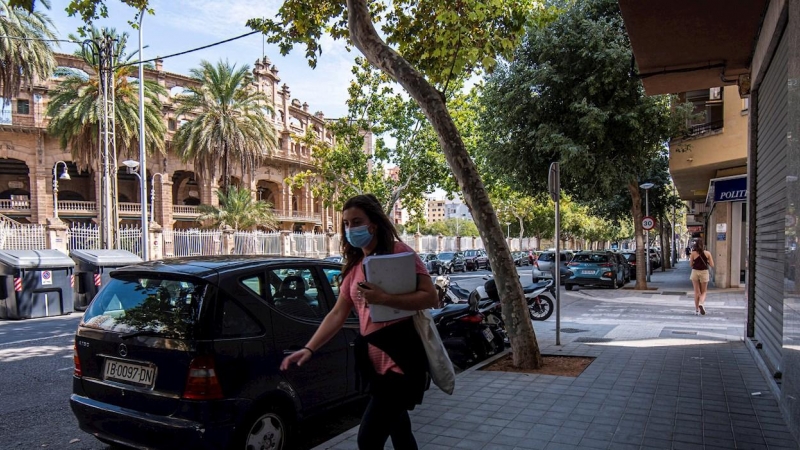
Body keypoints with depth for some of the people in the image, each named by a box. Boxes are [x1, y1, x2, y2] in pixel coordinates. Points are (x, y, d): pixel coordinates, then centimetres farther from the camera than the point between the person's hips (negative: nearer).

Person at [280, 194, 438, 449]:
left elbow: (430, 297, -15)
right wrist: (309, 348, -1)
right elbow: (338, 314, 10)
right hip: (375, 361, 7)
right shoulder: (354, 266, 13)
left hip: (402, 358, -7)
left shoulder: (399, 252, -8)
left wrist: (383, 298, -23)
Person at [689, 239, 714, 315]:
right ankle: (701, 303, -17)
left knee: (697, 292, 10)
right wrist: (706, 261, 14)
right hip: (704, 272, 0)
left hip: (695, 272, 0)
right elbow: (712, 265, -3)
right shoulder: (707, 253, -4)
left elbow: (691, 264, -3)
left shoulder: (693, 253, -6)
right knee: (703, 292, 12)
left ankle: (696, 310, 11)